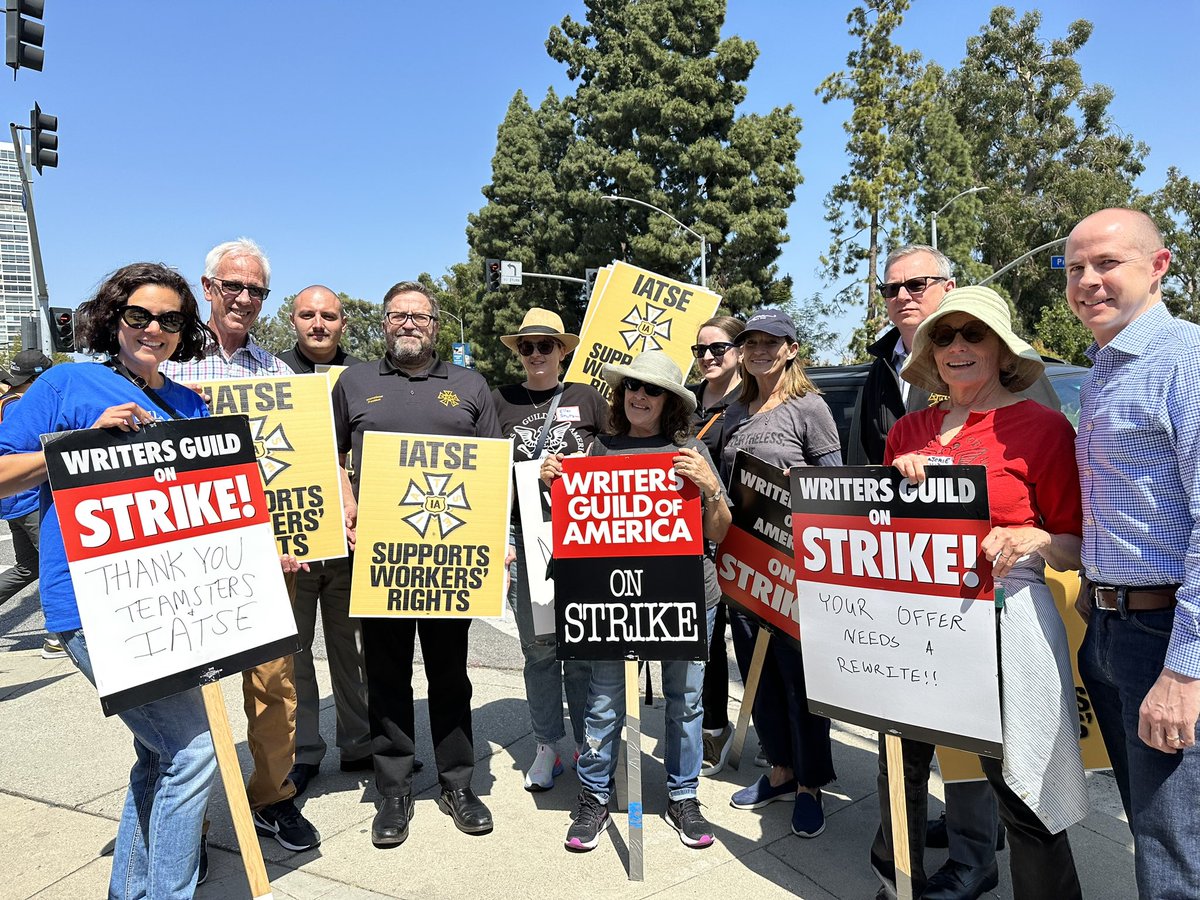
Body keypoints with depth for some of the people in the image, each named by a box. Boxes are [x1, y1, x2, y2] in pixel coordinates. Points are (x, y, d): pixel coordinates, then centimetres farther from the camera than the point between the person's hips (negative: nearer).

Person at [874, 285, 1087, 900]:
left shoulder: (1043, 426, -3)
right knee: (901, 760, 14)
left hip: (1004, 614, -4)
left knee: (1020, 786, 1)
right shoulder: (909, 431, 10)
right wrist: (894, 480, -2)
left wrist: (1032, 538, -22)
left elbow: (1078, 548, -1)